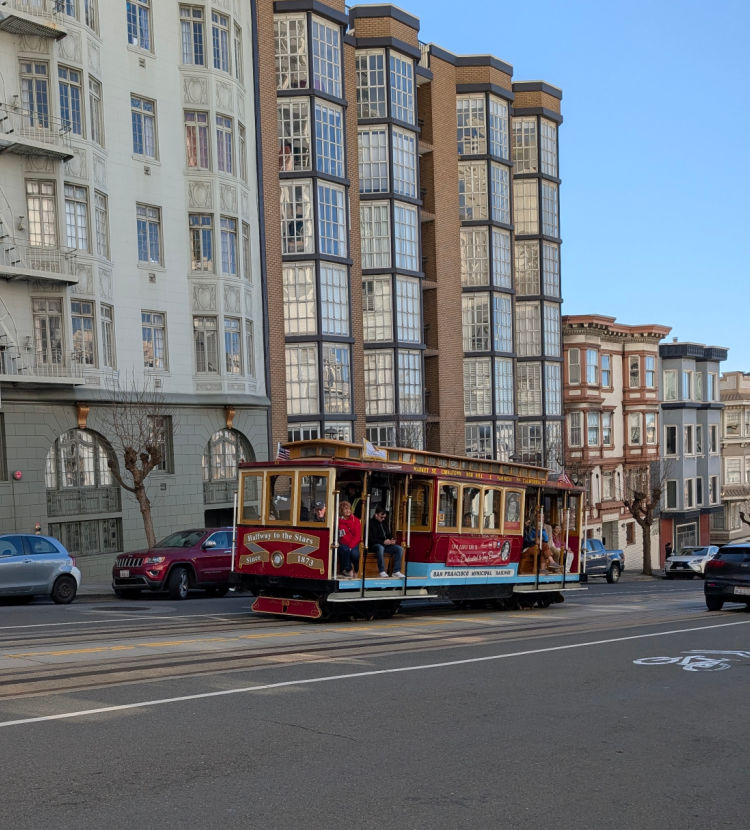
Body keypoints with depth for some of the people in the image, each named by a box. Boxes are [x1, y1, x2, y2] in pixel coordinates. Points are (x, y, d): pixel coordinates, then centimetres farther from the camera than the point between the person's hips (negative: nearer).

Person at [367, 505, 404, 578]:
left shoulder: (385, 523, 17)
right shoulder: (371, 523, -6)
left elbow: (389, 535, 26)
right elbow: (371, 539, -14)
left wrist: (392, 540, 2)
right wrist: (383, 542, -23)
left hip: (386, 544, 7)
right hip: (374, 545, -7)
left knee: (399, 549, -15)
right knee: (380, 548, -41)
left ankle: (396, 571, -18)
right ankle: (382, 572, -36)